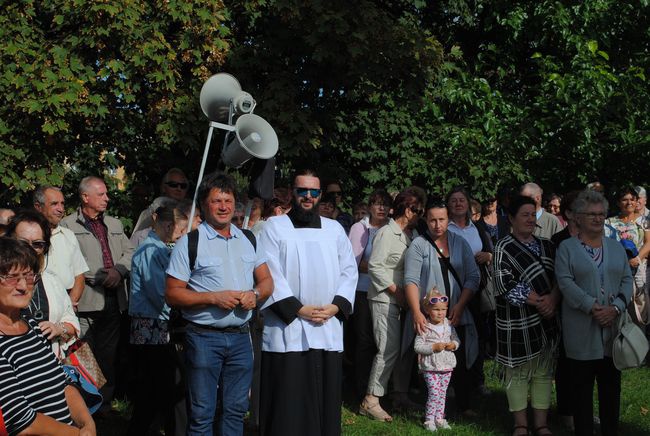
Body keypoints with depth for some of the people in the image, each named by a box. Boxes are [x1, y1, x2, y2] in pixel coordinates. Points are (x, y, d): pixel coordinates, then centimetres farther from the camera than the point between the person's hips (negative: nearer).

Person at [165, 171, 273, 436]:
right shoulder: (190, 242, -4)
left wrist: (255, 294, -8)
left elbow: (266, 280, 15)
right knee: (202, 414, 1)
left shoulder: (248, 240, 11)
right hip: (204, 337, -4)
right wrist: (213, 298, -17)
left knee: (236, 409, 12)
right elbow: (172, 294, -7)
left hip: (240, 337, 4)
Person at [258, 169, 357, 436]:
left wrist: (336, 306, -5)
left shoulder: (335, 229, 15)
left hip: (328, 329, 4)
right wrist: (298, 309, -13)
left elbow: (349, 270, 11)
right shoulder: (275, 226, 3)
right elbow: (270, 273, -5)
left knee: (325, 401, 7)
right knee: (287, 403, -2)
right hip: (287, 329, -3)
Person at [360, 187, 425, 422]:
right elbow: (374, 266, -17)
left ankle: (401, 393, 23)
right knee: (389, 350, -11)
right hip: (384, 299, -8)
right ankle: (370, 400, -6)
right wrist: (396, 290, -15)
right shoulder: (386, 233, -12)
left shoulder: (407, 235, 13)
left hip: (400, 300, 8)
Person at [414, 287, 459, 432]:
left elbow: (456, 339, 14)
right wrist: (433, 347, -22)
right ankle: (429, 420, 2)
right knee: (434, 393, -9)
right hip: (430, 367, -5)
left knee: (442, 393, 12)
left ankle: (439, 418, 22)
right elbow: (418, 346, -13)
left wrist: (453, 345, -8)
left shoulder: (449, 325, 4)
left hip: (447, 366, 5)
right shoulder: (425, 327, -11)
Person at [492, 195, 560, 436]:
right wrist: (539, 302, -13)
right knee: (518, 372, 3)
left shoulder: (547, 246, 13)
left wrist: (553, 299, -11)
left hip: (546, 320, 5)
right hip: (516, 323, -5)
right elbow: (505, 285, -14)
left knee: (543, 372, 8)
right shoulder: (504, 248, -4)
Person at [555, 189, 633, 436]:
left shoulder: (616, 247, 14)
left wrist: (615, 308, -11)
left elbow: (627, 280, 7)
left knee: (611, 387, 8)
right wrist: (593, 307, -18)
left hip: (613, 329, 3)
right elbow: (565, 282, -9)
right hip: (582, 330, -3)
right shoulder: (566, 248, 2)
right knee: (582, 388, 3)